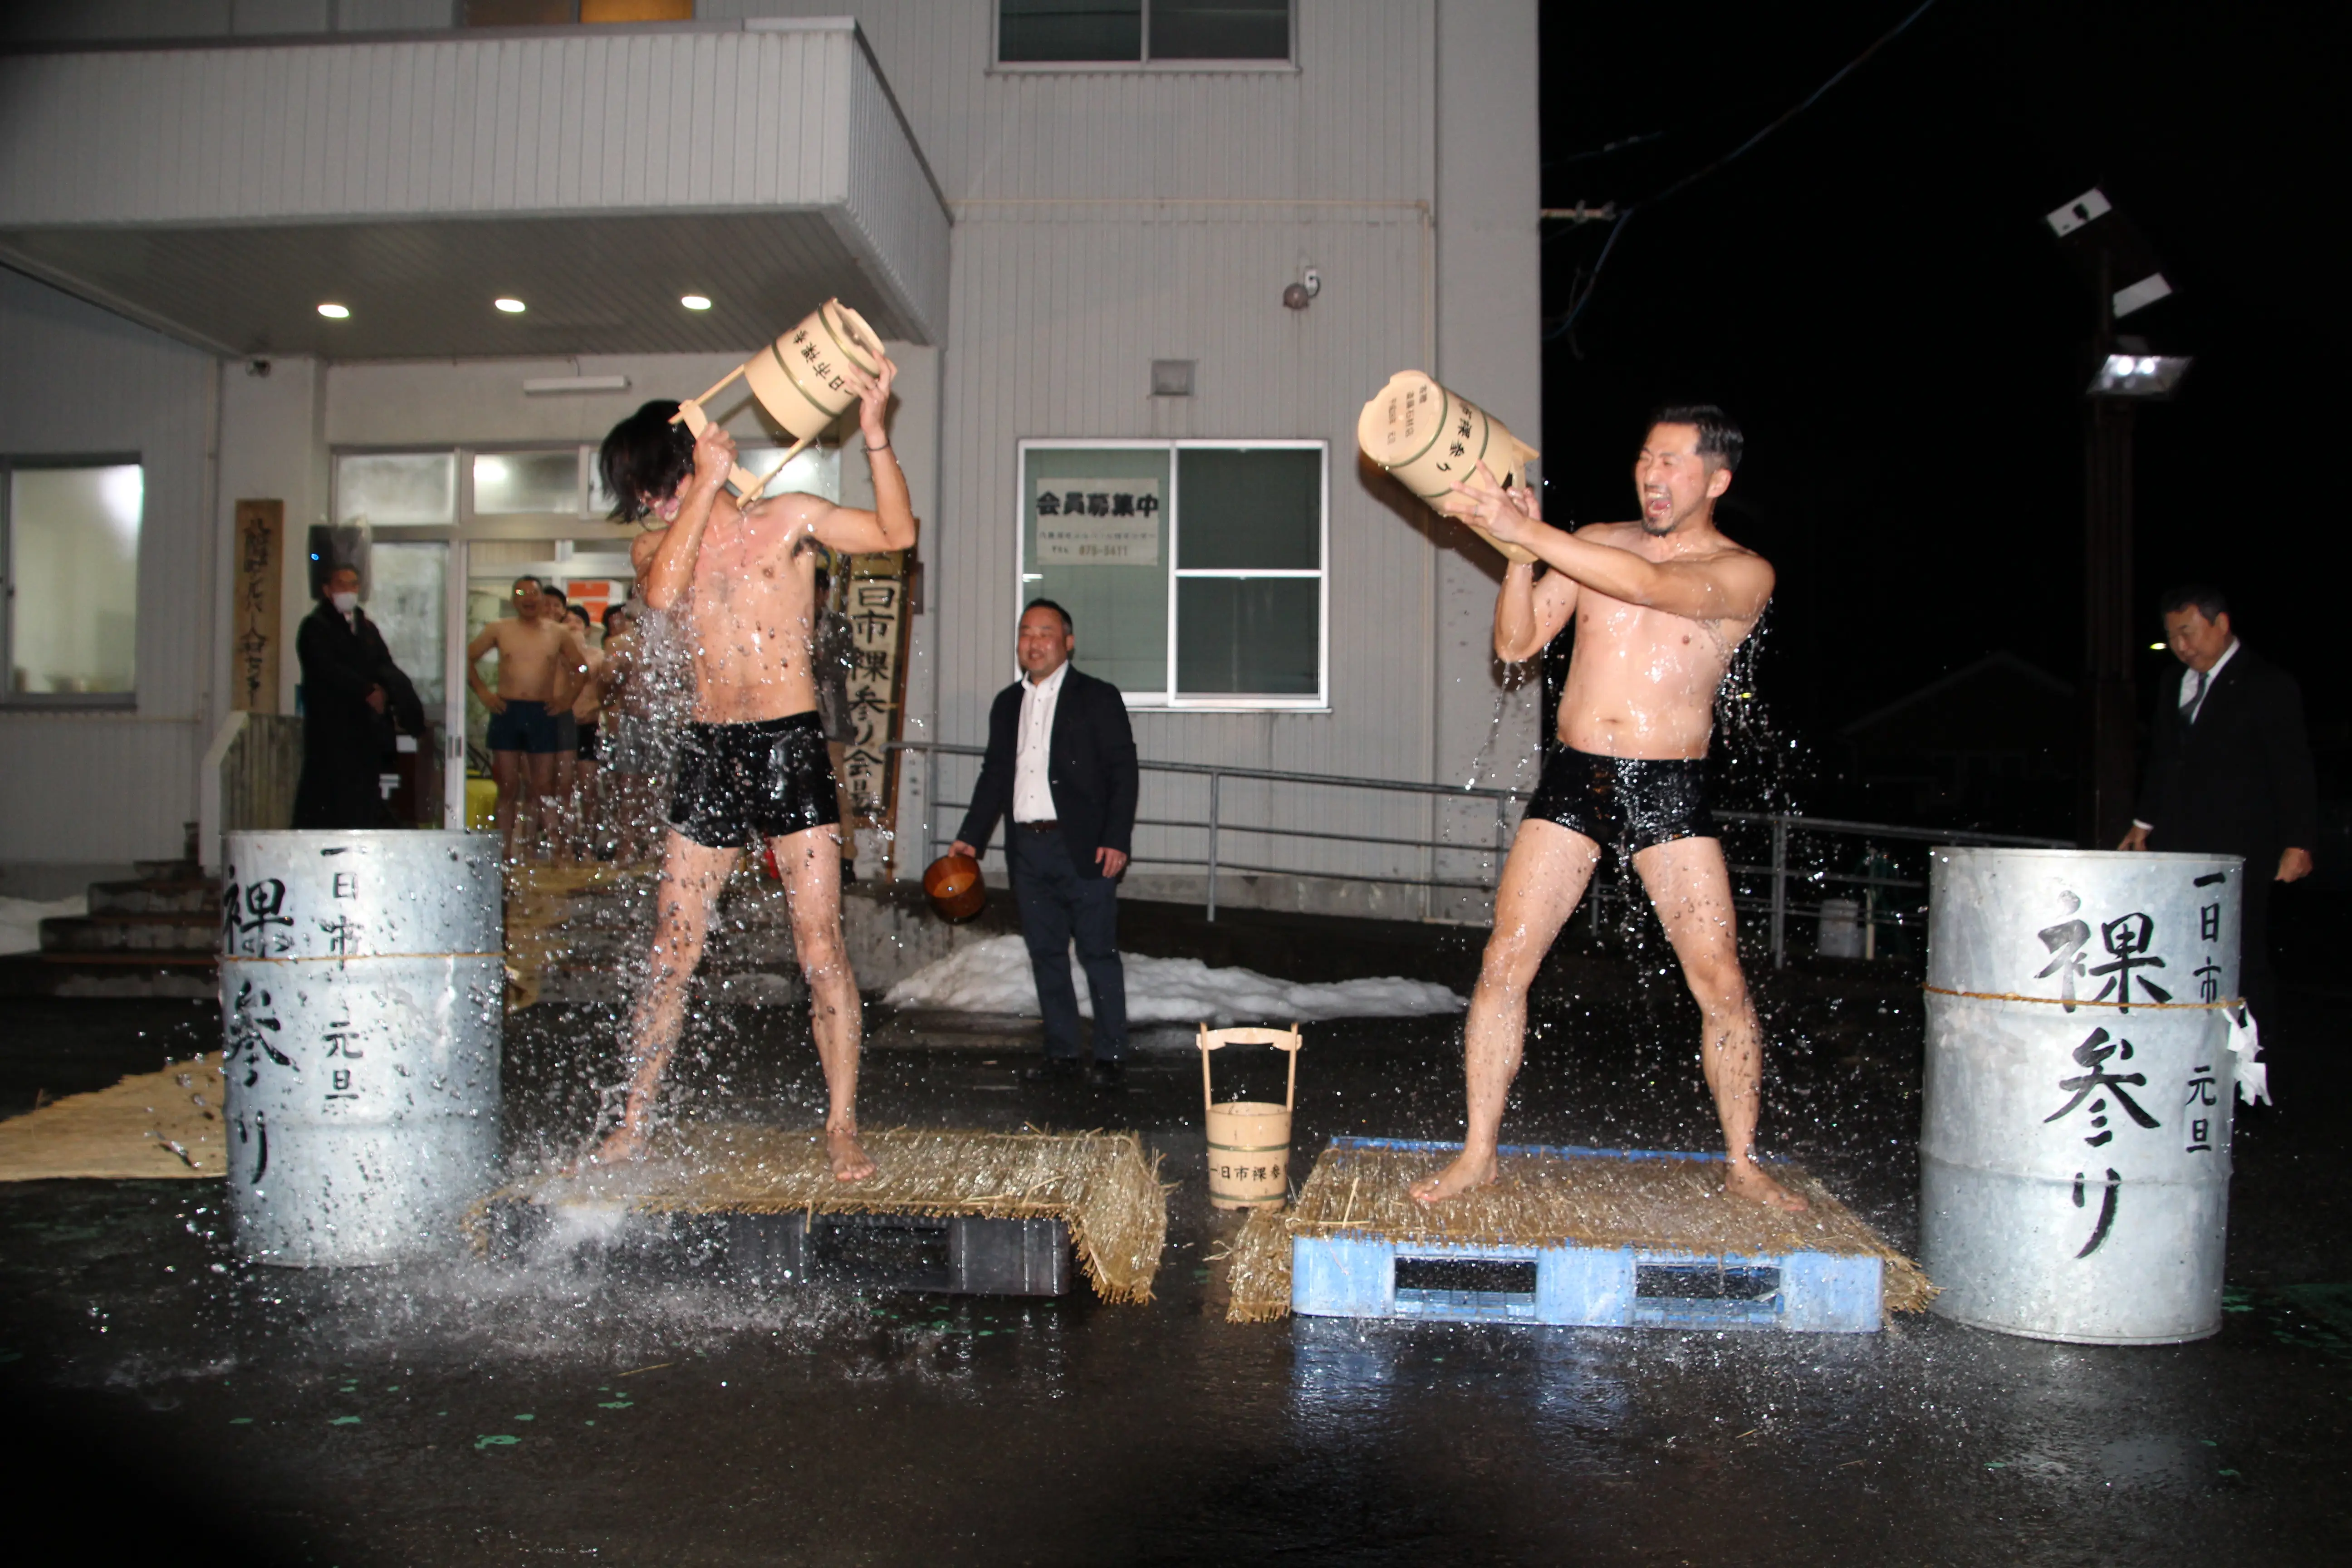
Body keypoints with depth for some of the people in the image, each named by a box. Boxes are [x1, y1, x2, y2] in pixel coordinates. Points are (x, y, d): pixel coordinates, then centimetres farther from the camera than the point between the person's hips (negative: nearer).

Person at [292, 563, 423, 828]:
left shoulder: (368, 628, 20)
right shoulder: (315, 627, 1)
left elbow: (386, 667, 11)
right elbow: (327, 668, -13)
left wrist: (385, 691, -11)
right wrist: (367, 692, -18)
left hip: (366, 727, 6)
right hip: (330, 728, -6)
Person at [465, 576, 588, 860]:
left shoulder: (559, 632, 8)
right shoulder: (499, 629, 8)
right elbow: (468, 658, 14)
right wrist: (483, 692, 3)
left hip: (542, 713, 0)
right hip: (506, 711, 0)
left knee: (543, 788, -1)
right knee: (508, 787, 2)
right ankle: (505, 851, 4)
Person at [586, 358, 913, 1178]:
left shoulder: (789, 519, 5)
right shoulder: (657, 549, 13)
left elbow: (896, 533, -7)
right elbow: (661, 592, -12)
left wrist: (874, 433, -16)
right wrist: (710, 484, -10)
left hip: (791, 744, -3)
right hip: (707, 751, 3)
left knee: (821, 947, -6)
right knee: (671, 954, 6)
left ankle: (842, 1126, 2)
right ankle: (634, 1123, 17)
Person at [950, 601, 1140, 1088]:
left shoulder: (1098, 698, 0)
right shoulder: (1007, 704, 16)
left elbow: (1123, 772, -3)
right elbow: (995, 774, 20)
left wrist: (1116, 839, -12)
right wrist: (970, 837, 12)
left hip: (1083, 848, -5)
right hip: (1028, 848, 5)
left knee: (1099, 953, -1)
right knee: (1046, 953, 9)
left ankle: (1111, 1056, 7)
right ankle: (1061, 1052, 19)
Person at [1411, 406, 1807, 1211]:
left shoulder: (1742, 575, -3)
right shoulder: (1593, 544, 9)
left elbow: (1650, 584, -23)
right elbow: (1516, 643, 3)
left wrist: (1527, 531, -27)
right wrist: (1518, 550, -13)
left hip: (1670, 789, -2)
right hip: (1574, 779, 2)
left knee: (1720, 980, -3)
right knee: (1506, 959, -6)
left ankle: (1743, 1164, 16)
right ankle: (1478, 1153, 5)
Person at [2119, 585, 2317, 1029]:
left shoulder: (2269, 686, -2)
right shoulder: (2173, 688, 16)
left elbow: (2294, 770, -6)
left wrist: (2298, 843, -11)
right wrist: (2145, 821, 17)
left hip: (2240, 847, -5)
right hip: (2177, 847, 6)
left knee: (2242, 957, -5)